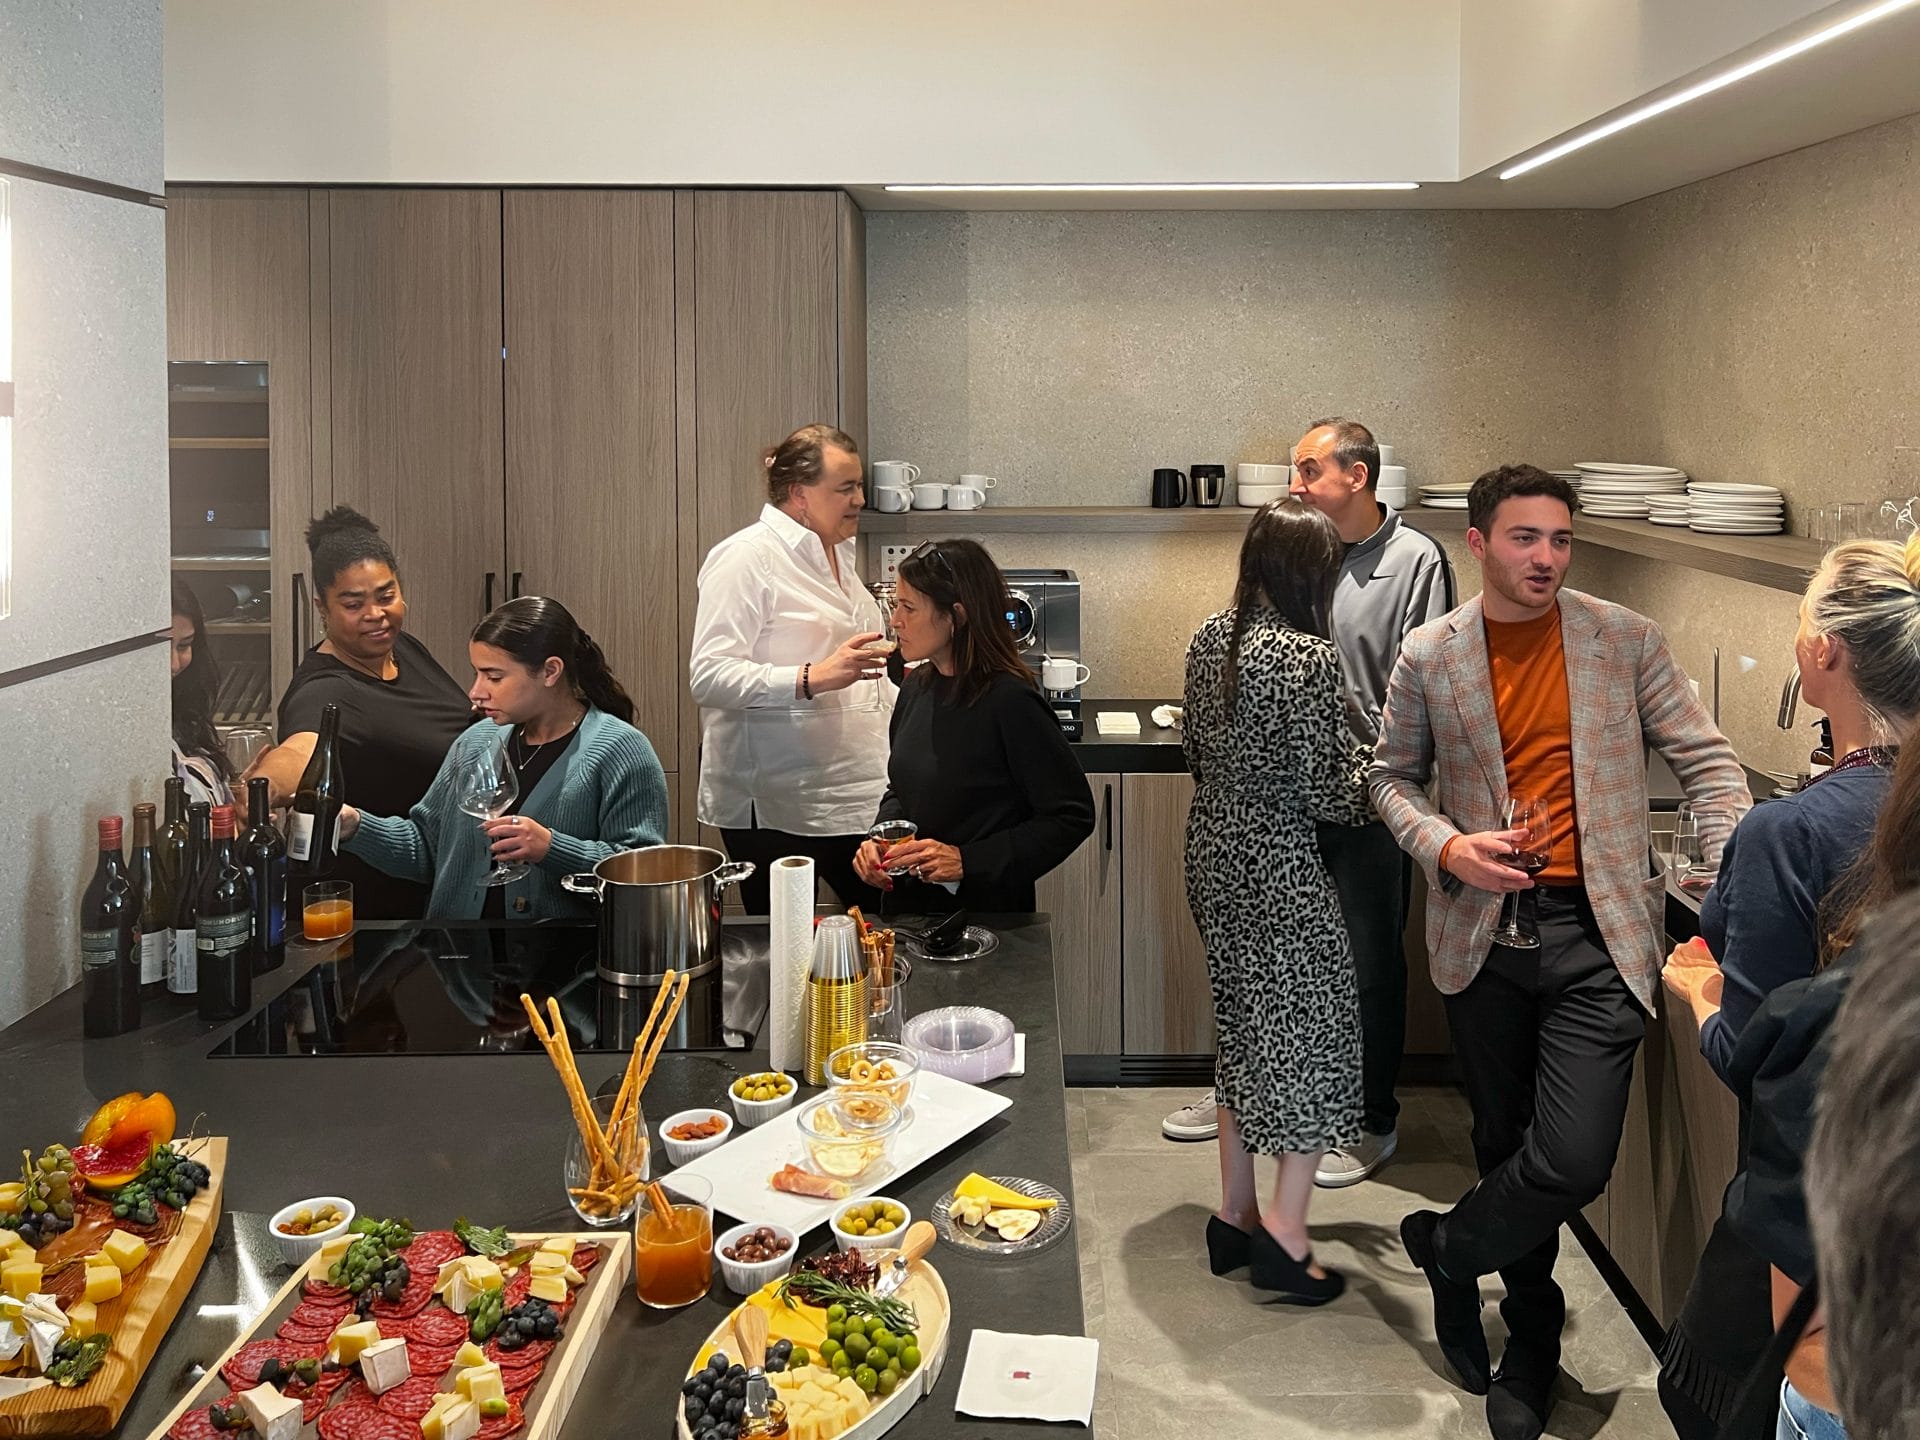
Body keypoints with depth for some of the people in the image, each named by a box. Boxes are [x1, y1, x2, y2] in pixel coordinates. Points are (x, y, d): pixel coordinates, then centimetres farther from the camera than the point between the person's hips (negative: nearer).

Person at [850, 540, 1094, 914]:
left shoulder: (1010, 701, -20)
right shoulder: (917, 687, 2)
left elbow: (1072, 817, -18)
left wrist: (967, 860, -23)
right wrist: (877, 840, -4)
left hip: (985, 912, -7)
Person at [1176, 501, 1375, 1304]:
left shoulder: (1210, 638, 3)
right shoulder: (1308, 657, -20)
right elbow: (1326, 794, -18)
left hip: (1212, 853, 8)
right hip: (1279, 868, -8)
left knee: (1242, 1026, 18)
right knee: (1313, 1032, 5)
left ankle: (1235, 1214, 27)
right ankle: (1284, 1235, 6)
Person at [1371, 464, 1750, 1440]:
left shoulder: (1626, 642, -1)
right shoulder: (1428, 657, 1)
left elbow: (1706, 763, 4)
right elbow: (1392, 777, 11)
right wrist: (1446, 846, -9)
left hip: (1597, 930, -1)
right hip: (1485, 928, 1)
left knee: (1575, 1161, -12)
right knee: (1506, 1144, 13)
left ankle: (1447, 1248, 18)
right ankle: (1531, 1351, 34)